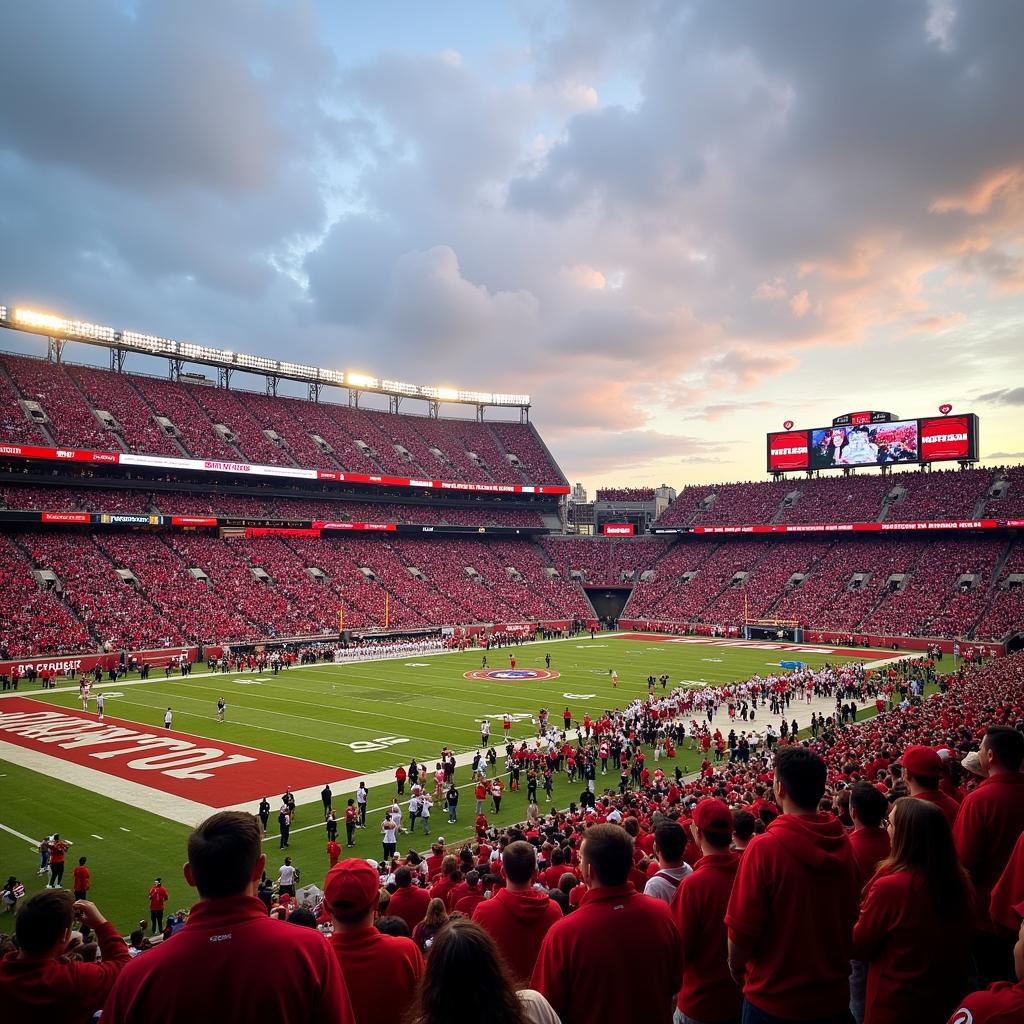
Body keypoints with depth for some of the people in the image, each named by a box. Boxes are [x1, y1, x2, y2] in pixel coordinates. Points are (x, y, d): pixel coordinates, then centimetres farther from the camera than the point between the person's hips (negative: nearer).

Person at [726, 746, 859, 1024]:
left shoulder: (764, 848, -23)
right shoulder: (843, 843, -7)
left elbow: (741, 930, -18)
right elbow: (850, 917, 7)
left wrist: (737, 971, 1)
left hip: (774, 1001, -4)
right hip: (834, 996, 4)